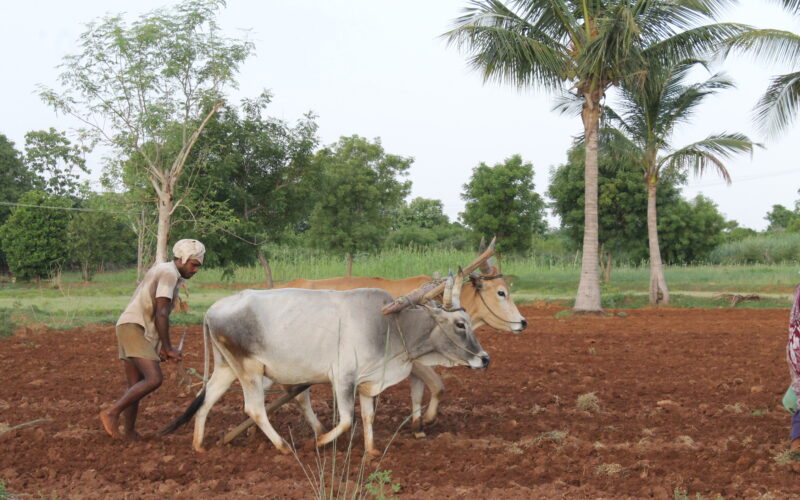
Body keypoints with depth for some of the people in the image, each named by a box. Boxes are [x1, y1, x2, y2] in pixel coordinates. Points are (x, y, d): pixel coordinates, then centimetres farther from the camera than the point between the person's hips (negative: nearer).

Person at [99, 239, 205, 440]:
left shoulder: (164, 271, 22)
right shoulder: (169, 273, -9)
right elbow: (161, 313, -16)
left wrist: (162, 348, 19)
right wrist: (168, 348, -12)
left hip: (139, 332, 11)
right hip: (134, 327, -11)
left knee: (135, 387, 9)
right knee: (154, 378, -20)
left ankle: (129, 433, 11)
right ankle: (112, 413, -18)